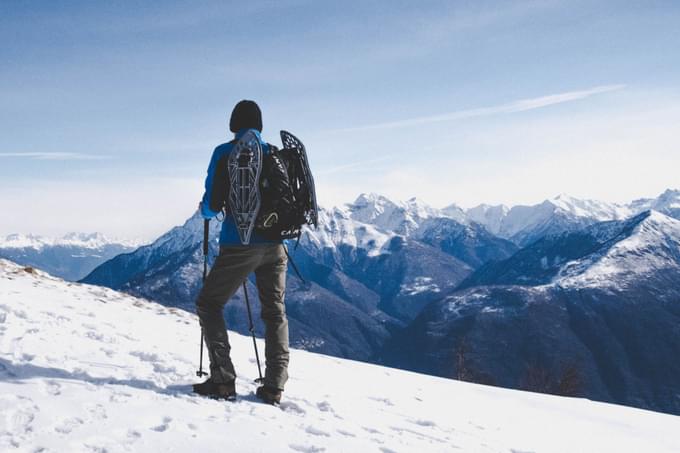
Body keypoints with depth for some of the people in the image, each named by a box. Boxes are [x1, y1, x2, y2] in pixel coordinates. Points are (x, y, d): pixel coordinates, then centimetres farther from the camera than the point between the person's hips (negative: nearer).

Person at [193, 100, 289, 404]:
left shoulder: (225, 153, -5)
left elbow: (211, 205, -6)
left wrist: (205, 210, 17)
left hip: (239, 244, -4)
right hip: (275, 245, 4)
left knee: (209, 304, 11)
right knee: (274, 311, 13)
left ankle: (222, 380, 3)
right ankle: (274, 386, 8)